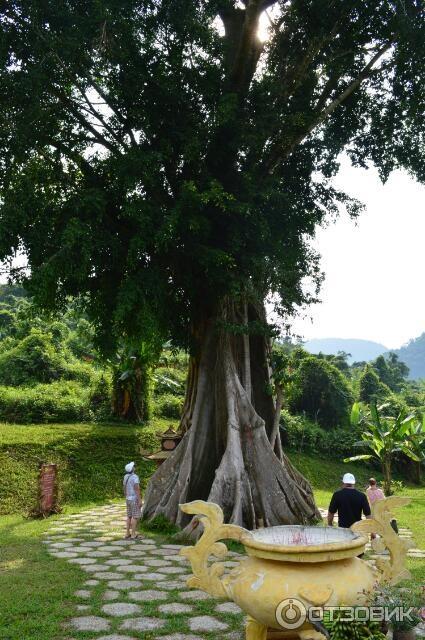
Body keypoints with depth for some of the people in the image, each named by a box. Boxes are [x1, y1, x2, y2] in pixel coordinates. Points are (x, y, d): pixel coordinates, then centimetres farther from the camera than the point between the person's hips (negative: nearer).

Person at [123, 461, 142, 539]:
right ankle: (133, 535, -2)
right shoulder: (135, 477, -19)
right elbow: (137, 489, -23)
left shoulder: (126, 477, 7)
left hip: (129, 499, 8)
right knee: (135, 517, -3)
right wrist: (140, 500, -21)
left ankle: (128, 534, 14)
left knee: (130, 516, 13)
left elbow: (124, 489, 13)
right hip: (135, 499, -8)